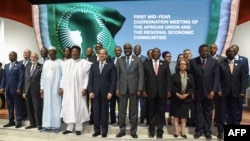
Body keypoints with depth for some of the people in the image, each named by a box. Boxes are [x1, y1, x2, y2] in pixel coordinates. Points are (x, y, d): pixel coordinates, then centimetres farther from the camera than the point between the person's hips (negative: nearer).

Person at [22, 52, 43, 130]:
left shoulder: (41, 67, -4)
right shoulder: (28, 66, 14)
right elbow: (25, 79, 12)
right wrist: (24, 91, 8)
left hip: (36, 91, -6)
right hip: (28, 90, 6)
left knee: (37, 108, -3)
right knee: (29, 108, 12)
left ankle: (39, 124, 10)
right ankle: (32, 123, 24)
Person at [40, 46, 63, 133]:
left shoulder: (60, 62, -1)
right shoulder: (46, 63, 13)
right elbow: (43, 76, 13)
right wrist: (41, 87, 8)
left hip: (56, 88, -4)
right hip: (46, 88, 4)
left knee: (56, 106, -1)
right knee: (47, 106, 5)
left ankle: (56, 126, 6)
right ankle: (47, 125, 12)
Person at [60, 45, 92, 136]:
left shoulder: (84, 63, -2)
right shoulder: (66, 63, 10)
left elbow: (86, 76, -6)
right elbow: (64, 76, 10)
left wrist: (84, 88, -13)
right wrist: (61, 87, 3)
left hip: (78, 89, -3)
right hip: (68, 89, 4)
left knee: (79, 107, 2)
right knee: (68, 107, 6)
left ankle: (78, 128, 11)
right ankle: (69, 127, 17)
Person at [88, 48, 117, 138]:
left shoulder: (111, 65, 4)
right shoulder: (93, 65, 13)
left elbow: (113, 80, -2)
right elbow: (90, 79, 8)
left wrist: (110, 92, -10)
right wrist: (90, 91, -2)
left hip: (106, 92, -2)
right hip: (95, 92, 2)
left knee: (104, 112, 5)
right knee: (96, 112, 5)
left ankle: (104, 131, 15)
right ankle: (97, 130, 15)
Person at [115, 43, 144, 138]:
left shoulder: (138, 60, 2)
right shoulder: (119, 60, 9)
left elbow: (141, 75, -1)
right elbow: (117, 76, 7)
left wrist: (139, 89, -9)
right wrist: (117, 89, 0)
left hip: (134, 88, -1)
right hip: (122, 88, 2)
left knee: (134, 111, 6)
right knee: (122, 110, 6)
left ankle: (133, 131, 19)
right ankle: (122, 130, 20)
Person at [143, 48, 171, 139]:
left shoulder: (165, 64, 8)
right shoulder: (146, 64, 6)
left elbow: (168, 78, 4)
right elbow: (144, 78, 3)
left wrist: (168, 90, -4)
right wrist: (144, 90, -5)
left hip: (162, 92, 1)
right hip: (150, 92, 0)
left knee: (161, 112, 6)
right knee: (151, 112, 9)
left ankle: (160, 131, 16)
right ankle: (151, 131, 21)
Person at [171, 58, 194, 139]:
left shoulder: (190, 76, 7)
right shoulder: (174, 76, -1)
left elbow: (192, 87, 3)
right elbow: (172, 87, -6)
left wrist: (186, 94, -11)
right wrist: (178, 94, -16)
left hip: (186, 99, 2)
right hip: (176, 99, -2)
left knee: (184, 116, 5)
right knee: (176, 116, 3)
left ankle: (183, 132, 12)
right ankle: (176, 132, 9)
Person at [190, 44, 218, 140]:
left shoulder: (214, 62, -1)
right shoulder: (193, 61, -2)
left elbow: (215, 77, -2)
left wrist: (213, 90, -11)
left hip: (209, 91, 0)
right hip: (197, 91, 0)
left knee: (208, 112, 10)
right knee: (198, 111, 8)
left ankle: (207, 131, 21)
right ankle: (199, 130, 19)